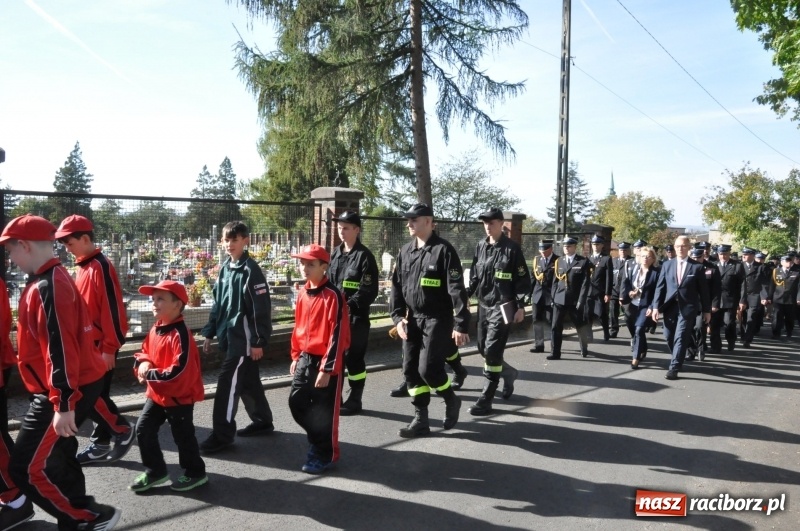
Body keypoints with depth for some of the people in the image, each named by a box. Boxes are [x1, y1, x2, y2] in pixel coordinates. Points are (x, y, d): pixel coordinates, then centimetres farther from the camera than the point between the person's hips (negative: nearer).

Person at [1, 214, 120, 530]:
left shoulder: (46, 288, -20)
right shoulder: (53, 280, 12)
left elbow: (61, 350, -26)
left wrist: (63, 405, -26)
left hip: (65, 391, -10)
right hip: (79, 383, 10)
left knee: (26, 468, -3)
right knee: (56, 456, 22)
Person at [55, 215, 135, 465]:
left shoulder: (101, 266, -16)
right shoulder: (83, 267, 12)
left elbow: (112, 309, -20)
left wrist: (109, 348, -19)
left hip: (102, 345, -9)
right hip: (88, 344, 9)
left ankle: (123, 430, 13)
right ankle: (100, 444, 21)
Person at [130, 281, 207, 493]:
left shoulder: (181, 334, -25)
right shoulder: (154, 330, 2)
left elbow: (179, 372, -29)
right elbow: (145, 351, 16)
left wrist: (149, 374, -22)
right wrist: (142, 363, -8)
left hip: (180, 396, -8)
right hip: (156, 394, 8)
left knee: (183, 435, 6)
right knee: (143, 430, 11)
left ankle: (195, 473, 26)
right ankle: (155, 471, 28)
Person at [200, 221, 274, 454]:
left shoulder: (251, 270, -13)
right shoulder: (224, 268, 11)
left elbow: (261, 308, -15)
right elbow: (217, 303, 17)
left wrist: (259, 341, -16)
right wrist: (209, 332, 15)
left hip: (244, 337, -8)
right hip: (229, 335, 8)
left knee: (227, 382, -7)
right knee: (248, 381, 17)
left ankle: (222, 435, 1)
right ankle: (262, 421, 31)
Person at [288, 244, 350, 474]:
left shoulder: (332, 296, -17)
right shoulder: (302, 293, 7)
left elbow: (337, 335, -19)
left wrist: (326, 369, -19)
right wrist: (296, 357, 16)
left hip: (325, 361, -8)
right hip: (305, 359, 8)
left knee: (324, 410, 4)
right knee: (296, 403, 12)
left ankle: (325, 454, 22)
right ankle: (317, 439, 34)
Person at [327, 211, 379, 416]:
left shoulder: (364, 256, -8)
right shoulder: (335, 253, 12)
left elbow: (369, 290, -14)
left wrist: (349, 305, -21)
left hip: (356, 316, -6)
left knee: (354, 357, 2)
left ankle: (354, 400, 15)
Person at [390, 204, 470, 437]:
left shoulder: (443, 250, -11)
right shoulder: (405, 251, 8)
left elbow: (457, 289, -15)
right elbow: (396, 286, 12)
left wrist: (461, 325, -19)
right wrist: (398, 317, 1)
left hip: (437, 320, -6)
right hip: (412, 320, 7)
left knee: (428, 368, -11)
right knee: (411, 370, 6)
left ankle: (451, 400, 19)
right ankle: (420, 419, 18)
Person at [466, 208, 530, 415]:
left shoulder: (512, 248, -8)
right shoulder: (480, 246, 8)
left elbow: (523, 279, -7)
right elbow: (474, 276, 15)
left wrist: (520, 306, -10)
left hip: (502, 307, -6)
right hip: (483, 305, 6)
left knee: (492, 351, -9)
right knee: (483, 349, 12)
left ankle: (486, 400, -2)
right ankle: (508, 373, 39)